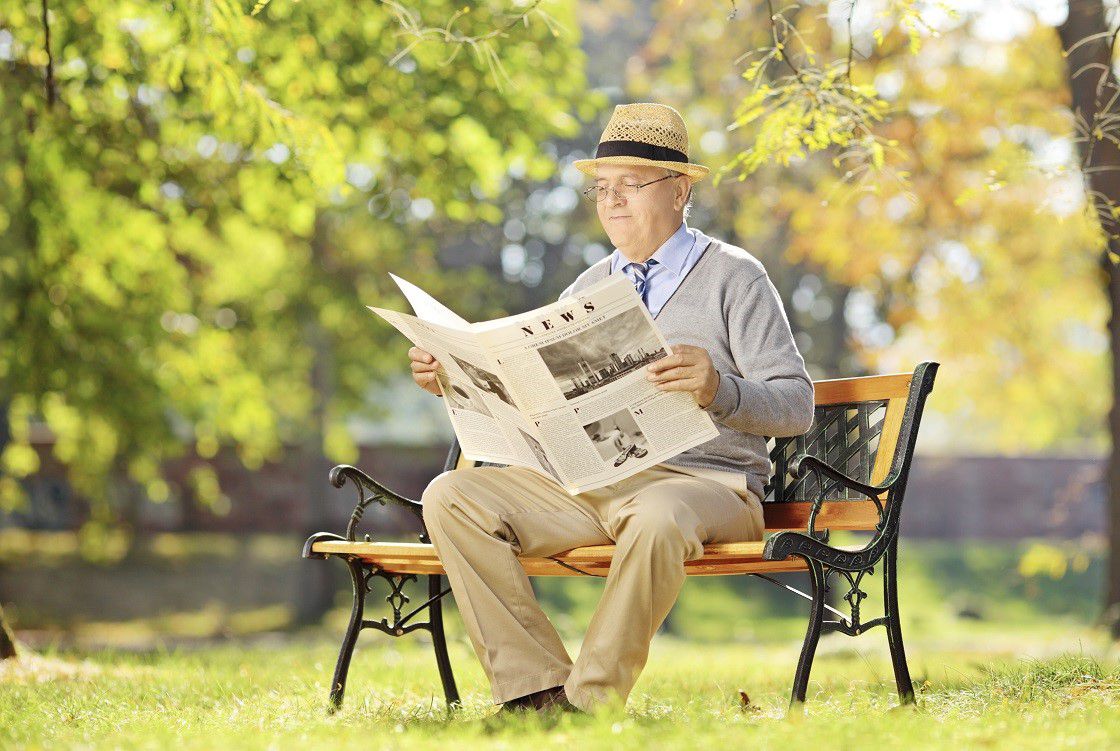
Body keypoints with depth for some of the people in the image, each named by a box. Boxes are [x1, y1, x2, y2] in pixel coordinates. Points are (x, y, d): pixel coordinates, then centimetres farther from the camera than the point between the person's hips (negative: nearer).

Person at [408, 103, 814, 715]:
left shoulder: (734, 276, 2)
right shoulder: (590, 288, 19)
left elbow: (796, 406, -7)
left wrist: (717, 390, -27)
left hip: (702, 482, -5)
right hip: (588, 484, 6)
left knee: (657, 517, -41)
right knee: (450, 496, -14)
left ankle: (590, 700, -26)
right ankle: (537, 688, -18)